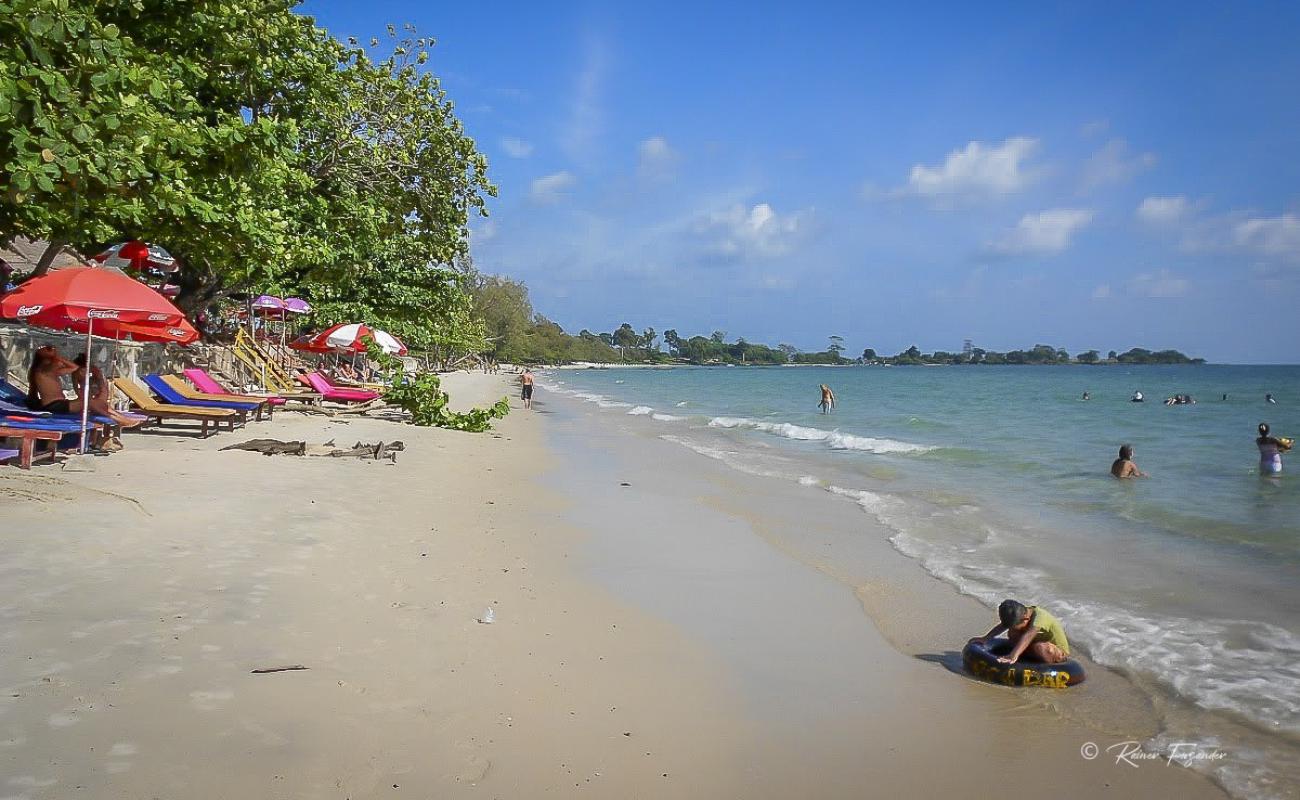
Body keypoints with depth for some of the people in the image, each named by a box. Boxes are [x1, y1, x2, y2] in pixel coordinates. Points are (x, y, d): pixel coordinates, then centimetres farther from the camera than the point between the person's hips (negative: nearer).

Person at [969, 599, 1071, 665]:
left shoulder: (1039, 617, -34)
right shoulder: (1023, 612, -11)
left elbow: (1027, 636, -49)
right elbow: (1003, 625, -2)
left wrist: (1013, 655, -60)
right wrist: (985, 638, -7)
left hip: (1060, 652, -7)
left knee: (1039, 647, -39)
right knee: (1012, 633, -6)